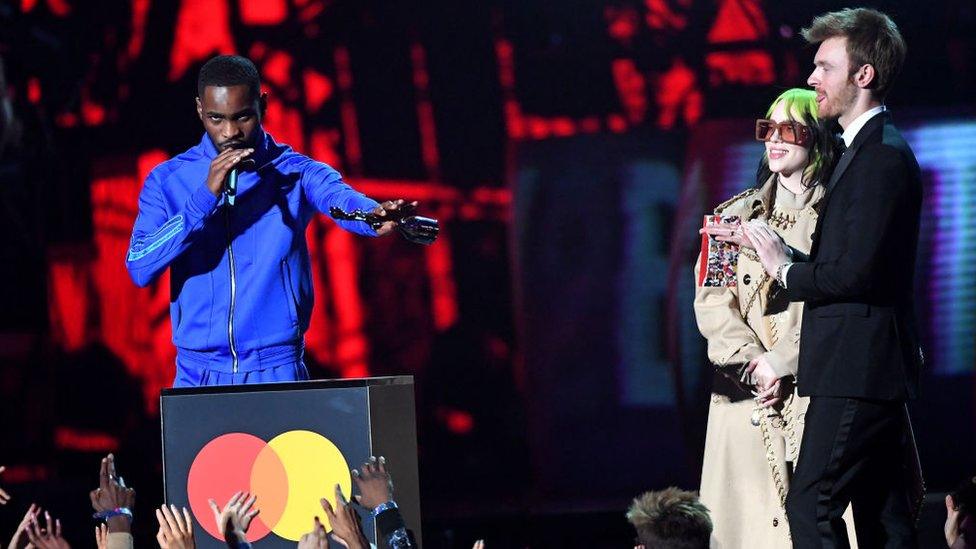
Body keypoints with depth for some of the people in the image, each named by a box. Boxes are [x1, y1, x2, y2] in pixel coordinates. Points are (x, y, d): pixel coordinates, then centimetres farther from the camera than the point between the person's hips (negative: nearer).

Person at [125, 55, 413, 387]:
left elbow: (342, 199, -22)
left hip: (279, 372, -1)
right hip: (198, 374, 1)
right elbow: (140, 269, -11)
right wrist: (207, 196, -21)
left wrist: (376, 214, -47)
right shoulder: (168, 180, 2)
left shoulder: (293, 173, -1)